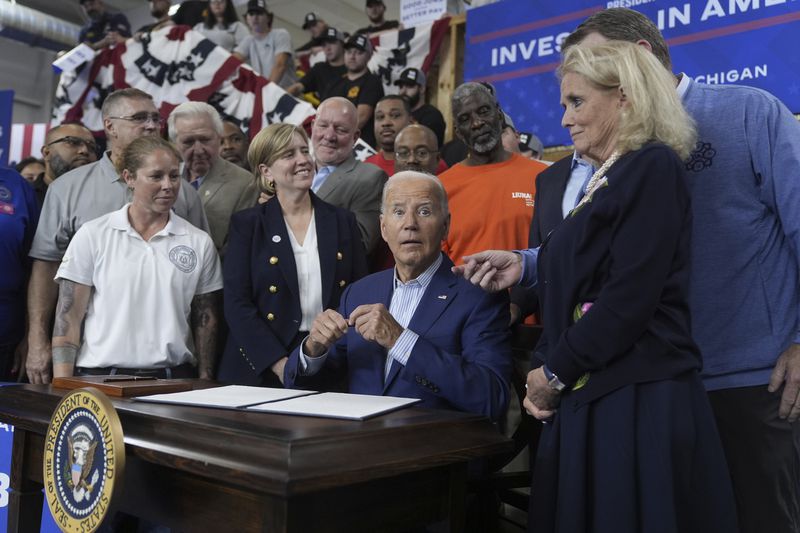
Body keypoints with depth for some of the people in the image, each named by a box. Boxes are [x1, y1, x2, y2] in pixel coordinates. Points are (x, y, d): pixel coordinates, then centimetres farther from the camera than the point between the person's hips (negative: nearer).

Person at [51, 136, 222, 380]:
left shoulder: (199, 243, 7)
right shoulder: (92, 235, 4)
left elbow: (205, 322, 10)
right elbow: (68, 317, 4)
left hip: (173, 378, 1)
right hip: (99, 376, -1)